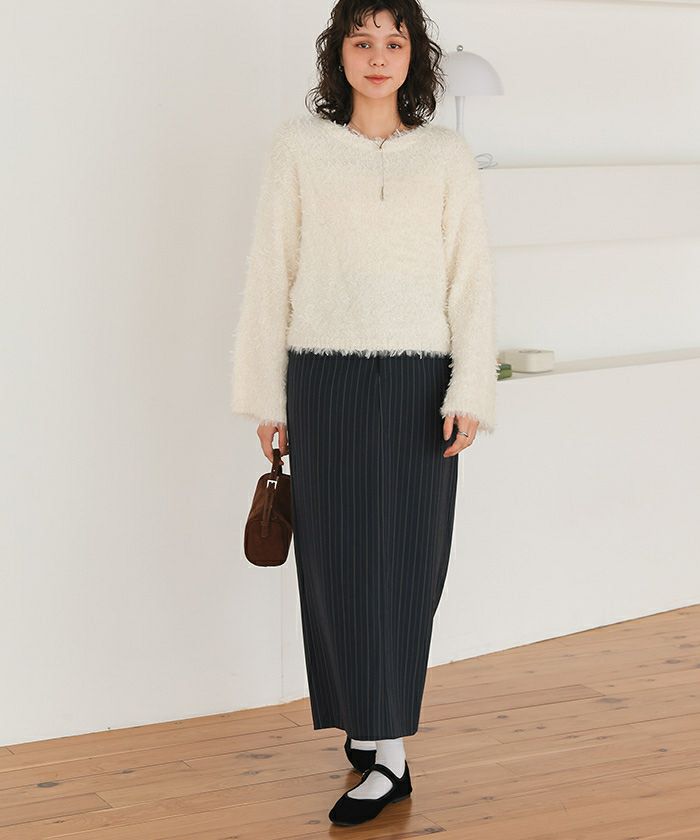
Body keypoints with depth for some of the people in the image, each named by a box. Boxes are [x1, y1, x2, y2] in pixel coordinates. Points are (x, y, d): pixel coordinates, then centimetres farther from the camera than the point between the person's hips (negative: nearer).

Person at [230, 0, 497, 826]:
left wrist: (469, 394, -8)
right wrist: (267, 396, 3)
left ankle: (383, 746, 6)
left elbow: (471, 280, 2)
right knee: (336, 557, 2)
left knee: (404, 559, 0)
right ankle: (370, 725, 16)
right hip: (323, 380, 0)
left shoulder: (447, 155, 5)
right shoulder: (298, 145, 4)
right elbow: (271, 272, 5)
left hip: (415, 384, 0)